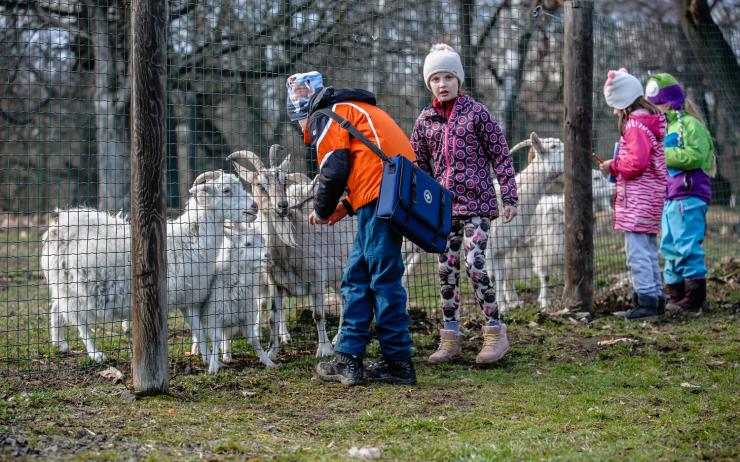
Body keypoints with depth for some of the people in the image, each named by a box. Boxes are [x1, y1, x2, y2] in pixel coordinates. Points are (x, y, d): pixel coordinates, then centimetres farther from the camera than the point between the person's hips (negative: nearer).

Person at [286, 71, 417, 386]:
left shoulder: (326, 116, 2)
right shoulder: (354, 110, 30)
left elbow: (333, 172, -8)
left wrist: (322, 211, 9)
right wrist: (346, 206, 19)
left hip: (379, 198, -9)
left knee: (383, 279, -5)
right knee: (356, 279, 12)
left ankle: (398, 362, -1)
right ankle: (349, 358, 12)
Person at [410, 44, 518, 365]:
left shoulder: (477, 113, -3)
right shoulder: (425, 120, 9)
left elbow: (500, 155, -2)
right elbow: (419, 165, 16)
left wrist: (509, 197, -6)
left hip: (477, 202, -5)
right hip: (443, 206, 5)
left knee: (474, 263, -14)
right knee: (446, 269, 6)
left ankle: (495, 334, -3)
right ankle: (450, 338, 14)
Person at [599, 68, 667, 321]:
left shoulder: (635, 125, -16)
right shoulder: (650, 121, 16)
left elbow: (637, 162, -23)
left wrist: (614, 166, -8)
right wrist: (617, 166, 13)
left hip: (637, 197, -11)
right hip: (652, 196, 11)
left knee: (636, 250, -10)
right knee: (649, 249, 16)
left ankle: (647, 300, -12)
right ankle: (656, 296, 21)